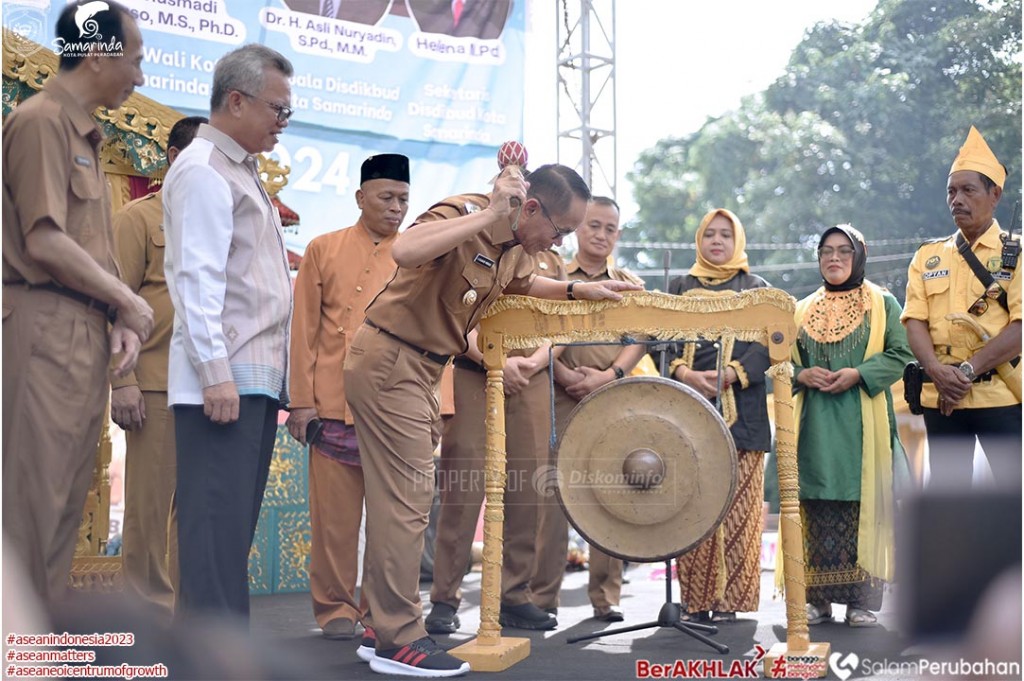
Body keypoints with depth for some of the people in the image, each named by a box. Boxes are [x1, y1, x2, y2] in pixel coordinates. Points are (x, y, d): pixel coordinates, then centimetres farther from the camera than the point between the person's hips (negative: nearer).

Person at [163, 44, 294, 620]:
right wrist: (215, 371, -22)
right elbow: (197, 279, -17)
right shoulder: (204, 170, -9)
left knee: (235, 524, 11)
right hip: (225, 378, -10)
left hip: (257, 378, 10)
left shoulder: (242, 171, 21)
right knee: (217, 523, -8)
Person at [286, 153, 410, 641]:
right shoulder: (324, 250, 6)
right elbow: (305, 330, 3)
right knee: (335, 515, 4)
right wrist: (301, 400, -3)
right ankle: (335, 608, 17)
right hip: (336, 407, -1)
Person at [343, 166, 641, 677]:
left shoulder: (516, 247, 6)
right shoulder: (463, 214, -20)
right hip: (389, 361, -9)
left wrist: (580, 289, 16)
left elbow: (523, 284, 29)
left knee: (402, 496, 12)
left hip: (421, 368, 9)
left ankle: (386, 627, 22)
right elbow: (404, 252, -41)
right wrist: (489, 214, -35)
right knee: (407, 497, -7)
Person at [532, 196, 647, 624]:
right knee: (552, 492, -3)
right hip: (561, 396, -1)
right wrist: (566, 375, -14)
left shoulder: (630, 285, 15)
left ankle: (606, 595, 8)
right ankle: (543, 595, 4)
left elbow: (640, 340, 4)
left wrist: (607, 376, -12)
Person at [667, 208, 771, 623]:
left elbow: (766, 346, 2)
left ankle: (730, 598, 1)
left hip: (740, 411, -1)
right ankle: (695, 599, 3)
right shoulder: (680, 288, 18)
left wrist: (730, 375, -14)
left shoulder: (756, 289, 13)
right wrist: (684, 374, -11)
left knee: (737, 507, -5)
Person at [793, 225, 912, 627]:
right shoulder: (803, 311, 17)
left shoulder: (882, 305, 7)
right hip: (815, 427, 3)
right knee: (817, 510, 0)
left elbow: (899, 355, -1)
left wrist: (858, 374, -15)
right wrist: (802, 375, -7)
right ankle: (818, 598, 6)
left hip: (862, 425, -3)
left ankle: (863, 600, 2)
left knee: (862, 507, -4)